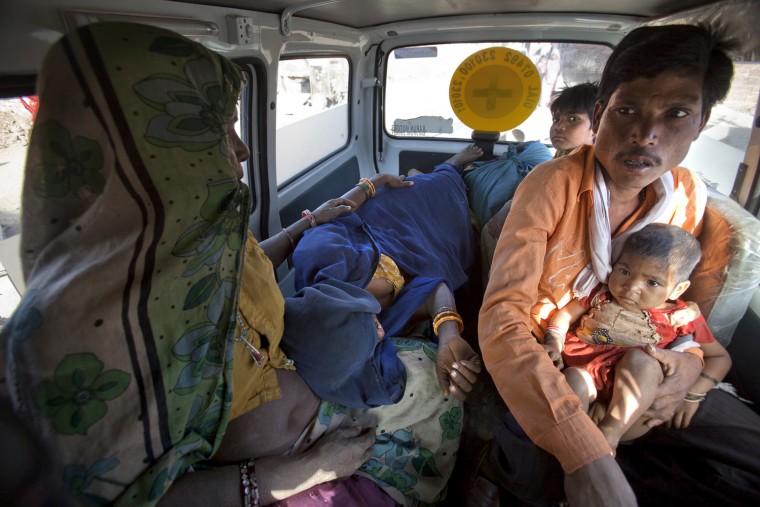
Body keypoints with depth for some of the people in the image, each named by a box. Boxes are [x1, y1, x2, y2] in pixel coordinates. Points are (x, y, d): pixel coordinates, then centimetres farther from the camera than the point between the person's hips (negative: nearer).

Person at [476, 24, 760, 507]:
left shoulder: (689, 195, -1)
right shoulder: (551, 185, -19)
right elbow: (502, 318, -30)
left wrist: (690, 358, -10)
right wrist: (585, 453, -39)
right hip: (543, 362, -6)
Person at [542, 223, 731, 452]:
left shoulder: (681, 319, 7)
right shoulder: (601, 294, 10)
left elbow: (720, 357, 17)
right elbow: (565, 313, 14)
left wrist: (694, 395, 2)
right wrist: (553, 343, -6)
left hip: (631, 407, 0)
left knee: (640, 360, -29)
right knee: (574, 379, -33)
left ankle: (610, 433, -31)